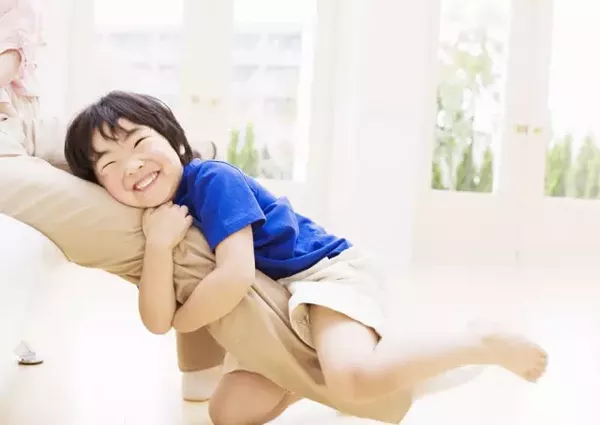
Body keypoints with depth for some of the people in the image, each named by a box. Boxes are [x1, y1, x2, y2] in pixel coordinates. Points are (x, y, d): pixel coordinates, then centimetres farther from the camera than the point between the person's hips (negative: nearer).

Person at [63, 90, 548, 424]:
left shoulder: (212, 179, -20)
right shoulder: (153, 220, 0)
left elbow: (235, 277, -29)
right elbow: (158, 321, -9)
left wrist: (181, 322, -9)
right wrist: (159, 244, -26)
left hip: (328, 271, -8)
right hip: (281, 308, 9)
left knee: (355, 378, -36)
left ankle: (484, 344, -12)